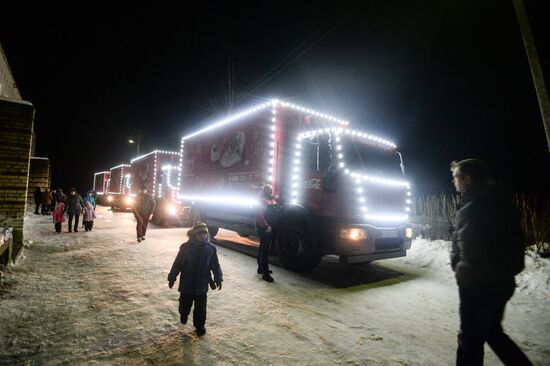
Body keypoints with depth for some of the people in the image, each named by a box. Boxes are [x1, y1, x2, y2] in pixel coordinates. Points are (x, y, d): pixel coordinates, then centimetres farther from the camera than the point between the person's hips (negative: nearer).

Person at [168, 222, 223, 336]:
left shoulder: (210, 248, -10)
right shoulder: (186, 247, -15)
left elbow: (215, 265, 0)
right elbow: (177, 264, -6)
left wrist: (218, 279, 0)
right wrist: (172, 278, 0)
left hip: (202, 285, 1)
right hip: (186, 284, 0)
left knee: (200, 308, 12)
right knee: (185, 304, 20)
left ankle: (199, 325, 36)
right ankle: (183, 315, 52)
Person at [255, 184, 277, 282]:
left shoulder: (271, 200, 13)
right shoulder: (262, 200, -15)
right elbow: (260, 215, -24)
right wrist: (266, 227, -27)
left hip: (269, 228, 10)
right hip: (264, 228, -10)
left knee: (263, 248, 19)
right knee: (265, 250, -7)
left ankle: (261, 268, 33)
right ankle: (265, 273, -3)